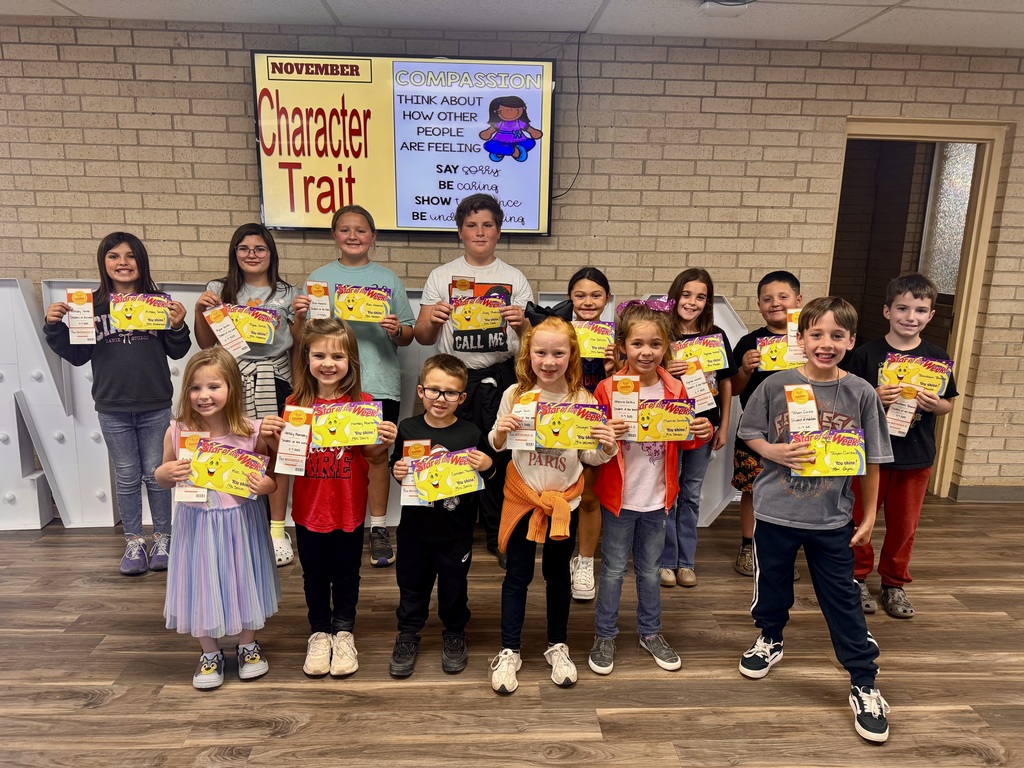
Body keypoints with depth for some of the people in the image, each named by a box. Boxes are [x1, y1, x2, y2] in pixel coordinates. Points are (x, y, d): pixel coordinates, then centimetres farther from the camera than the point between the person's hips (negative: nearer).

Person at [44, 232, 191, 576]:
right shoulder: (91, 305, 1)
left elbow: (176, 352, 1)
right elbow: (77, 355, 4)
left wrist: (178, 326, -17)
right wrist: (54, 327, -10)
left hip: (155, 407, -1)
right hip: (112, 408, 1)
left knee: (156, 474, 9)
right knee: (126, 477, 11)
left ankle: (162, 539, 23)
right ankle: (134, 542, 24)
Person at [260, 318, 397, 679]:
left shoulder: (362, 402, -9)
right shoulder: (296, 403, -6)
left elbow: (369, 453, -6)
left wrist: (384, 443, -26)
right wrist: (272, 438, -22)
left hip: (349, 509, -1)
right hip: (309, 509, 1)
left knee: (346, 574, 16)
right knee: (314, 575, 18)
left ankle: (344, 632, 37)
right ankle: (319, 633, 39)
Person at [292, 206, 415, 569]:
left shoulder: (388, 279, 8)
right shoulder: (319, 277, 9)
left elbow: (407, 336, 8)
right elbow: (301, 337, 8)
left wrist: (396, 330, -13)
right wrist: (300, 315, -12)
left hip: (379, 382, 0)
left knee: (376, 454, 5)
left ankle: (378, 529, 18)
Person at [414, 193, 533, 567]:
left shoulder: (515, 278, 10)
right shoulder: (441, 277, 8)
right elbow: (423, 337, 6)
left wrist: (521, 324, -15)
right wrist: (432, 319, -15)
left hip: (502, 378, 0)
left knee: (501, 456, 2)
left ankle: (499, 535, 19)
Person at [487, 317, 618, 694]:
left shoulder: (582, 399, -8)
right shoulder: (515, 394, -8)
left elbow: (589, 457, -1)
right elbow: (497, 446, 2)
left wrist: (606, 447, -22)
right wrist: (500, 432, -20)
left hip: (564, 499, 1)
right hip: (521, 496, 0)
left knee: (558, 574, 15)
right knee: (517, 575, 8)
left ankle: (557, 645, 34)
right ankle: (509, 651, 24)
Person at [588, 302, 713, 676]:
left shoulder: (674, 389, -2)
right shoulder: (607, 388, -12)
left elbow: (683, 441, 7)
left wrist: (703, 433, -13)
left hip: (658, 496, 3)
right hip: (619, 495, -3)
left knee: (650, 569, 19)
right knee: (613, 569, 11)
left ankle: (650, 632, 38)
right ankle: (604, 636, 29)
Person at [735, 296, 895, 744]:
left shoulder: (861, 394, -8)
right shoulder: (776, 386, -9)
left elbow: (872, 460, 1)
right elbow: (750, 433, 2)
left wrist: (869, 515, 4)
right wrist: (776, 451, -18)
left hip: (833, 518, 0)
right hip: (775, 510, 1)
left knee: (843, 600, 9)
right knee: (772, 585, 20)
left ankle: (863, 684, 27)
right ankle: (770, 640, 47)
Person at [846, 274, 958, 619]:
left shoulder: (937, 357, -1)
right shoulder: (866, 354, -7)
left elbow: (949, 404, 7)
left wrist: (935, 405, -15)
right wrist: (872, 398, -22)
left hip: (916, 457, 2)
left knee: (904, 524, 14)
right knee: (859, 519, 9)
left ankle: (894, 583, 32)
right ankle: (856, 578, 27)